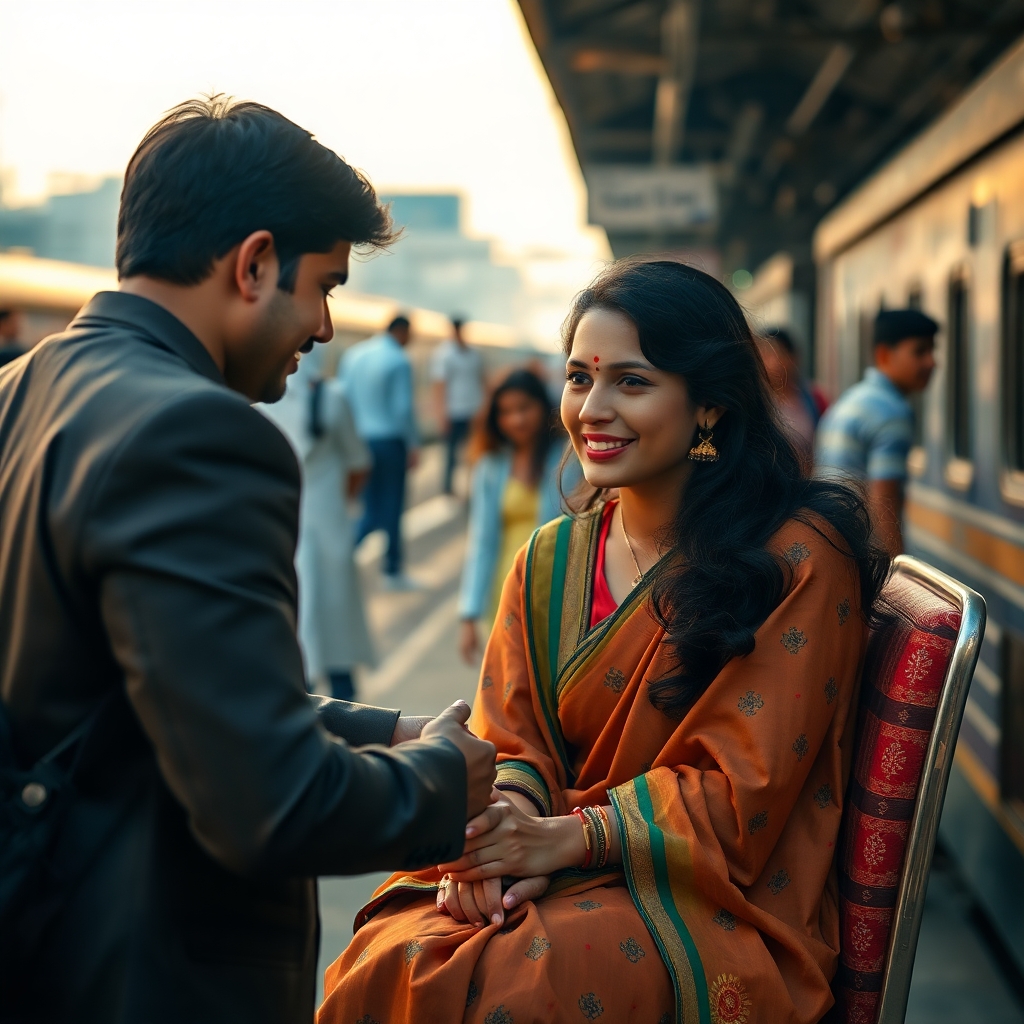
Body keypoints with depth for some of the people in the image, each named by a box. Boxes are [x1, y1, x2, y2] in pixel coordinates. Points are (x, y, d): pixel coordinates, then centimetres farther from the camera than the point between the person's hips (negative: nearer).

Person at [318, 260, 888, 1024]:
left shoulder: (799, 556, -7)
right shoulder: (549, 560, 12)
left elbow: (740, 790, -10)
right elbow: (510, 743, 8)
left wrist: (564, 838, -19)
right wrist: (498, 839, -15)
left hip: (719, 905, -4)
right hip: (563, 878, 5)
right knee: (389, 960, -24)